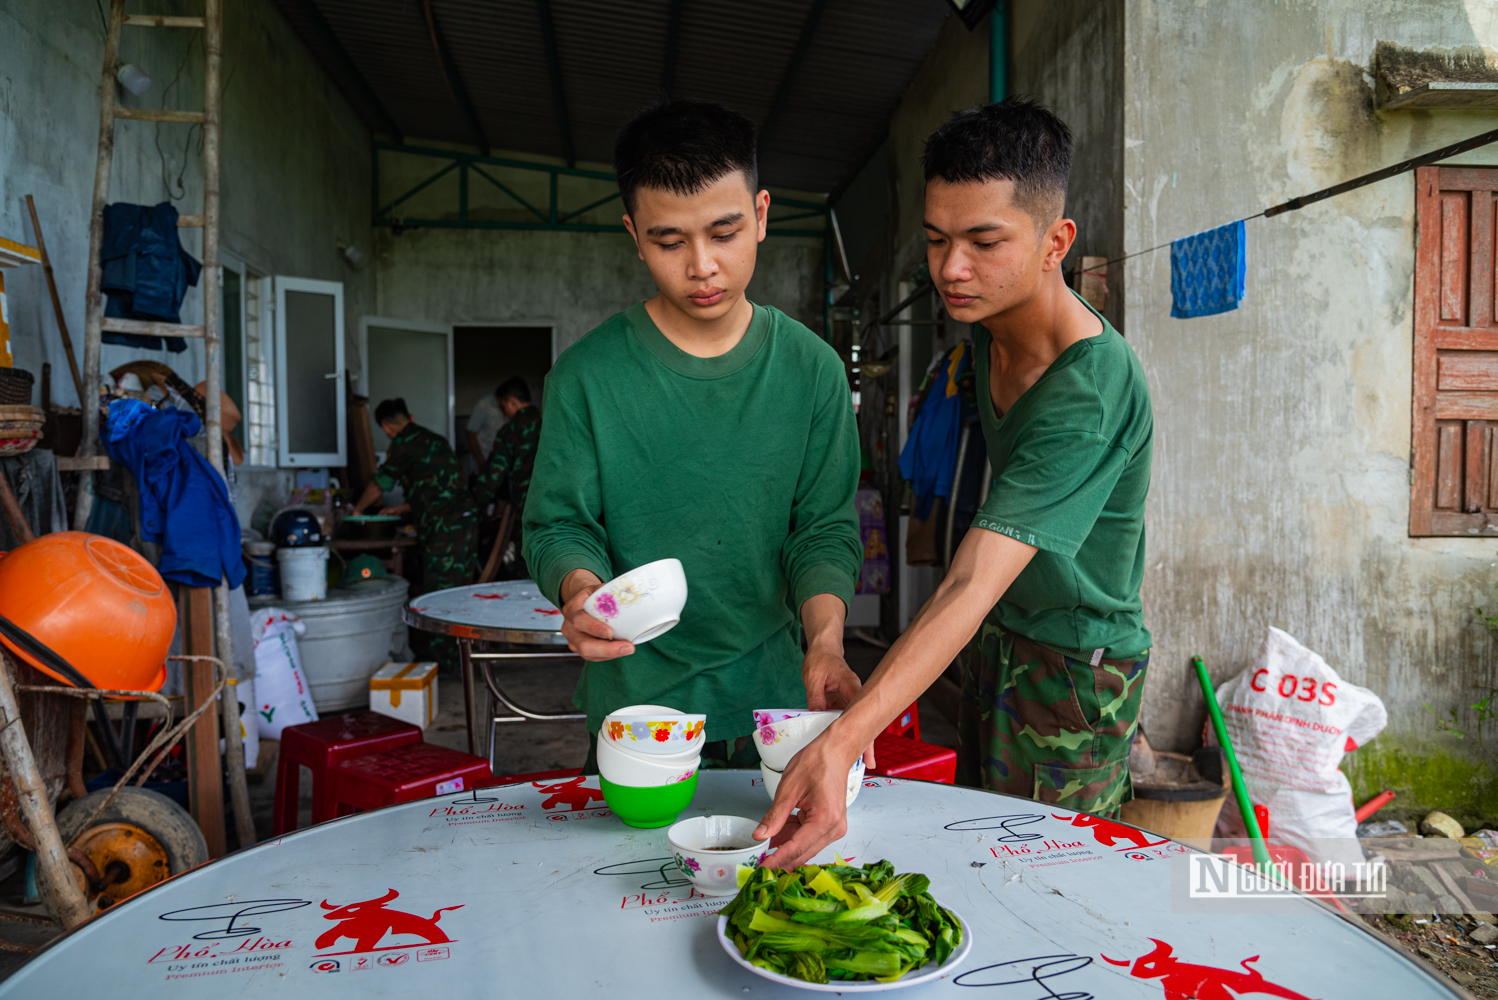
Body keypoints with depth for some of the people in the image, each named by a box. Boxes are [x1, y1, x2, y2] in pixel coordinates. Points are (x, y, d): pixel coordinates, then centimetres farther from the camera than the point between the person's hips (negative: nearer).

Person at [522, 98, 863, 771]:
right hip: (634, 699, -1)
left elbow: (824, 529, -2)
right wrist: (581, 587, -24)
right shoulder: (587, 374, -7)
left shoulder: (813, 370, -4)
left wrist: (825, 638, -19)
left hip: (771, 697, 2)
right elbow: (559, 525, -2)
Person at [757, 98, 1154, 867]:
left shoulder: (1091, 393, -31)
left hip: (1076, 667, -8)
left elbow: (971, 586, -39)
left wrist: (842, 740, -47)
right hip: (1003, 640, 8)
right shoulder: (986, 325, -3)